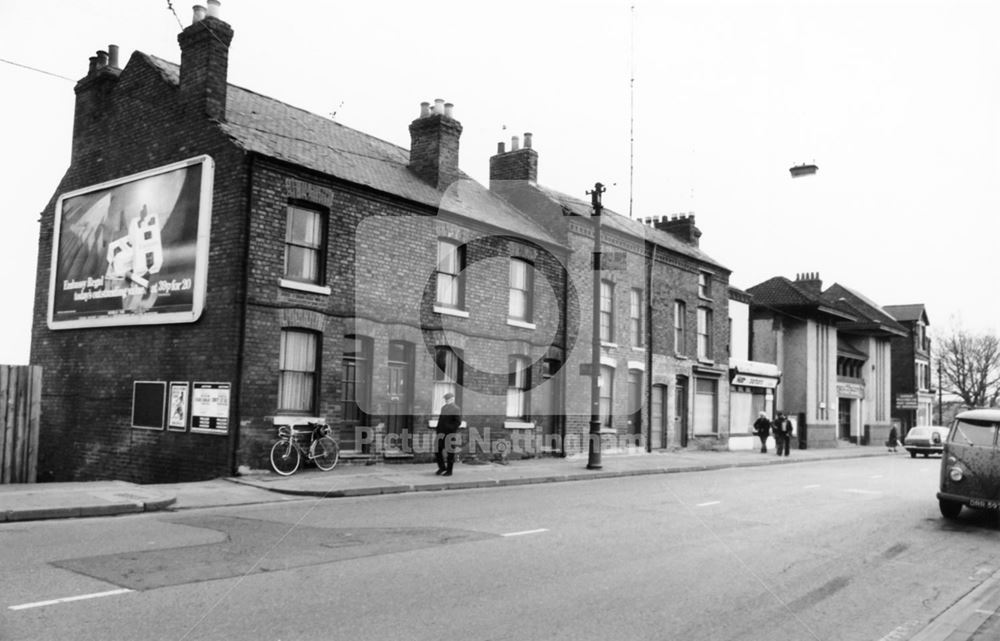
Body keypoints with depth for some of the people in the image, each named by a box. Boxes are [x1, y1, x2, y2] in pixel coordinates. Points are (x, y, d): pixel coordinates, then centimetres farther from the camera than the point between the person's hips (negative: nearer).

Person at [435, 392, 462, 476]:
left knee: (450, 452, 0)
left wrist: (450, 429, -17)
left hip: (450, 434, -7)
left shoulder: (456, 409, -4)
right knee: (437, 450, 4)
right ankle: (442, 467, 21)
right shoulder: (443, 408, 18)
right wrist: (438, 429, 10)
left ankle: (449, 471, 8)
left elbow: (458, 422, -11)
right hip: (442, 433, 7)